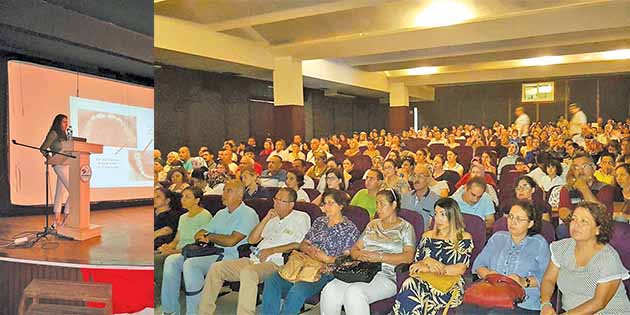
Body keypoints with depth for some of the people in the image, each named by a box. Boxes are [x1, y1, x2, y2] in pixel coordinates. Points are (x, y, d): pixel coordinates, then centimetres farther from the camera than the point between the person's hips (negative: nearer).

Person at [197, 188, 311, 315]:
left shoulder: (301, 218, 5)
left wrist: (272, 250, -12)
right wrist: (266, 219, 7)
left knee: (248, 272, -38)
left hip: (275, 263, -7)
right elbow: (251, 240, 18)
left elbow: (300, 244, -11)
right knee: (216, 268, -5)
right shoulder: (273, 218, 24)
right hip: (254, 259, 8)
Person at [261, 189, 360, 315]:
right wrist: (309, 250, -2)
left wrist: (327, 259, -15)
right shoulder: (319, 221, 20)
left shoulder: (350, 229, 3)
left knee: (297, 292, -33)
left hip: (325, 272, -6)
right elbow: (303, 244, 20)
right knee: (271, 282, -19)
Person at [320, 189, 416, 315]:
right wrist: (359, 255, -6)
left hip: (387, 276, -5)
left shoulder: (405, 228, 7)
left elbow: (408, 257, -8)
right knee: (329, 291, -24)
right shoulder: (372, 225, 23)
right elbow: (354, 250, 19)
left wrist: (380, 257, -17)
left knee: (354, 293, -35)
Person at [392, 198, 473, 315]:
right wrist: (427, 261, -9)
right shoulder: (427, 236, 21)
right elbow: (416, 264, 15)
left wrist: (428, 268, -9)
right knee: (410, 285, -34)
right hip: (425, 280, 4)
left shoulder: (464, 238, 11)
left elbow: (461, 269, -1)